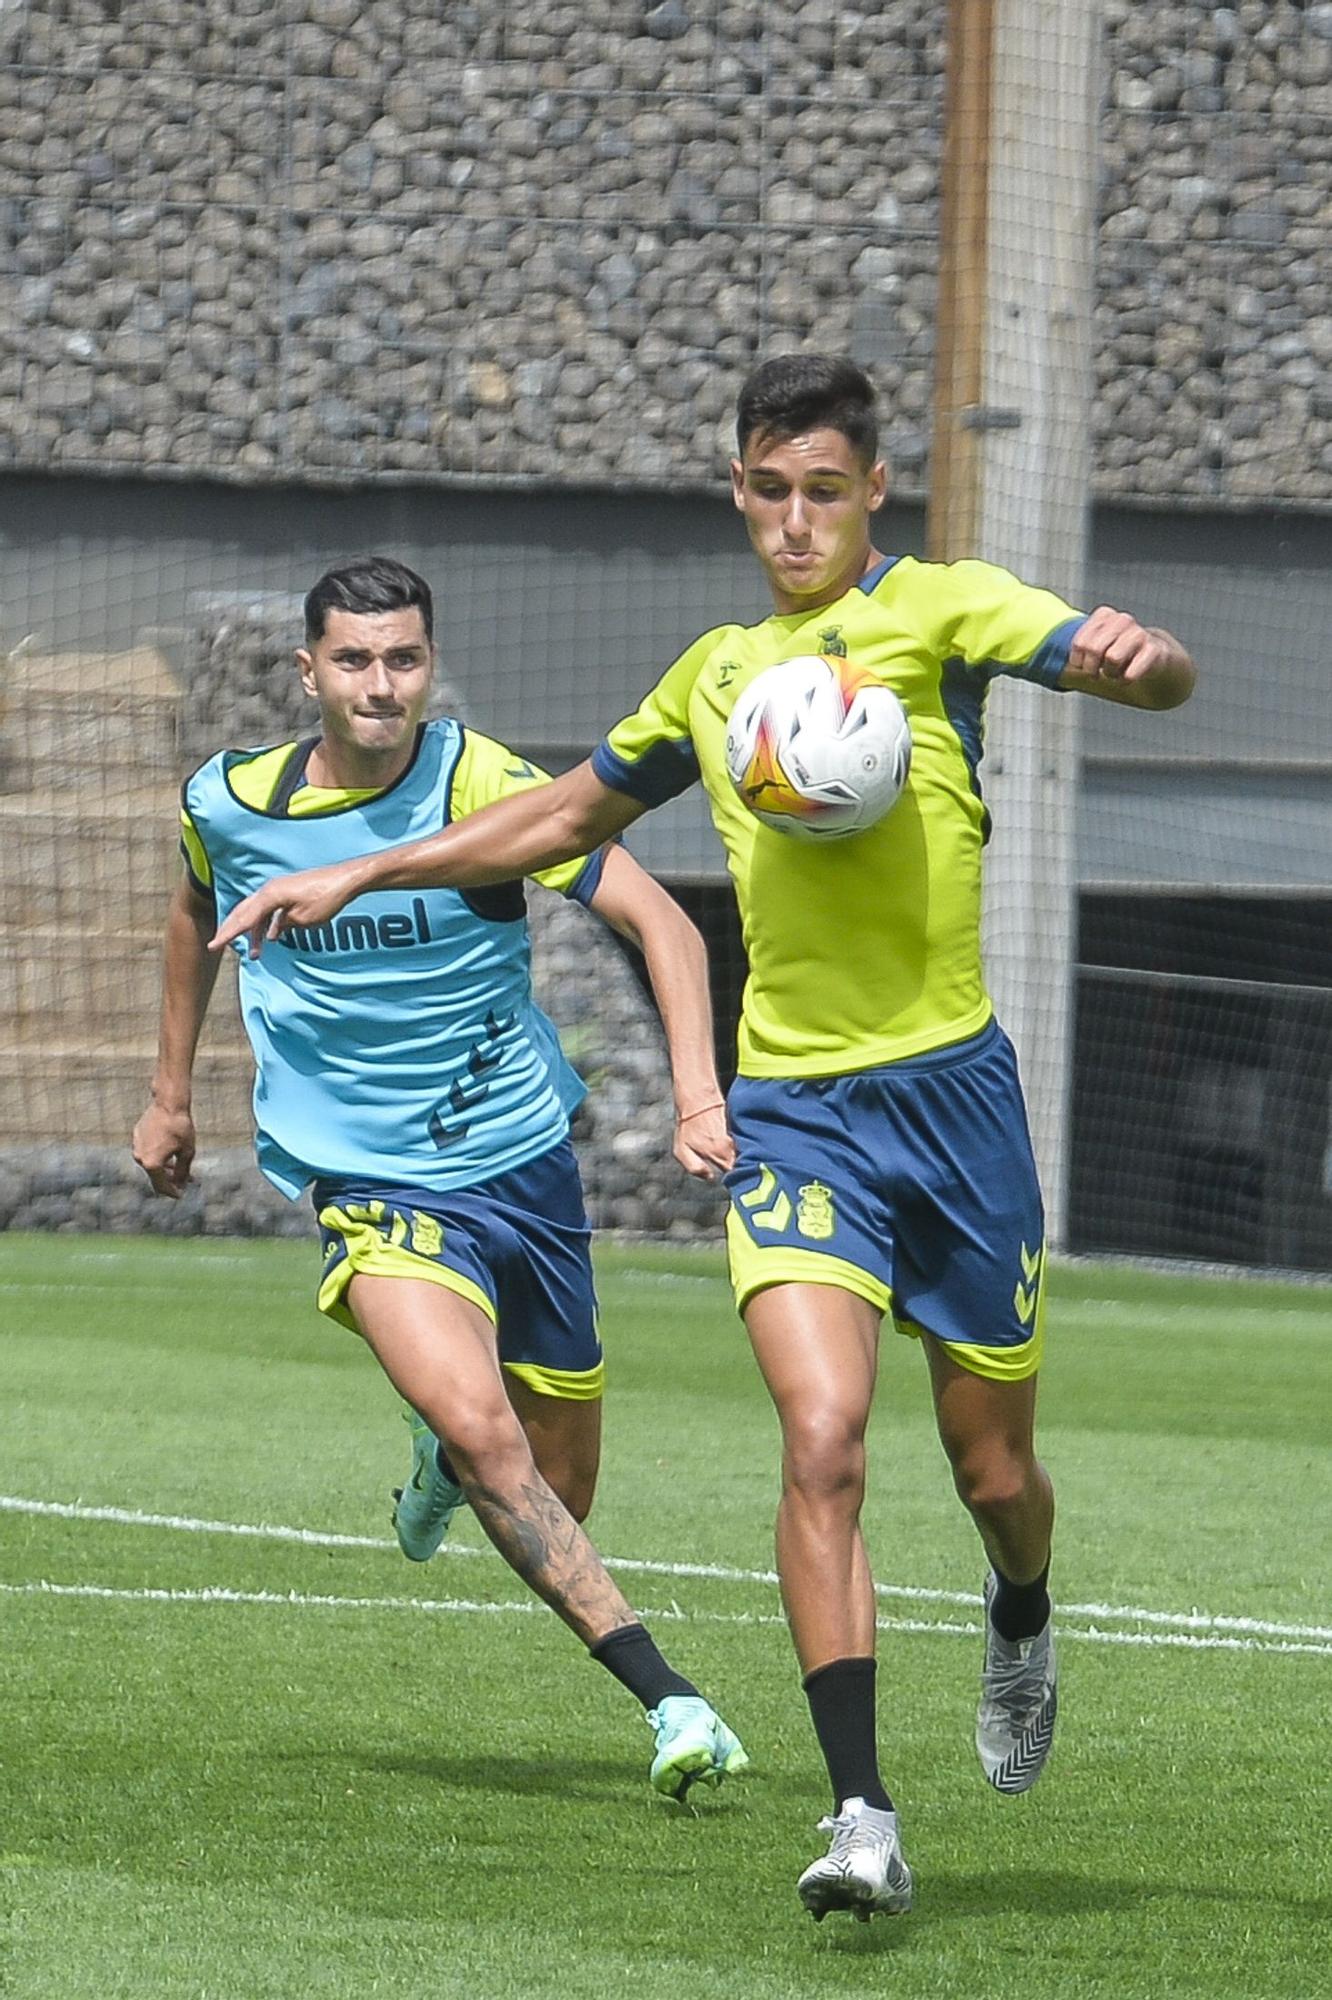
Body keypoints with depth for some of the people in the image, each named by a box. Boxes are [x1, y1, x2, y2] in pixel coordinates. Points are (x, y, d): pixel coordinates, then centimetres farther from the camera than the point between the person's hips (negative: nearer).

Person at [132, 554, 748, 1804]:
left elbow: (657, 918, -14)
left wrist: (698, 1095, -27)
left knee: (555, 1500, 11)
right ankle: (667, 1700, -25)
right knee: (478, 1424, -28)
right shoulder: (227, 804, -3)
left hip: (524, 1160, 1)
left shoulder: (480, 785, -13)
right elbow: (198, 910, 21)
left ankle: (442, 1461, 49)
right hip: (373, 1184, -1)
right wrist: (170, 1090, 26)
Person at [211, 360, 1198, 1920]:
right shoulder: (715, 674, 14)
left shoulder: (935, 608, 0)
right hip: (791, 1105, 2)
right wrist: (359, 874, 26)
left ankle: (1020, 1619, 47)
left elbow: (1152, 677, -15)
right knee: (822, 1436, -19)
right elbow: (566, 817, 30)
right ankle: (862, 1818, -19)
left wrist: (1136, 658, -39)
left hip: (948, 1088, -2)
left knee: (993, 1467, 9)